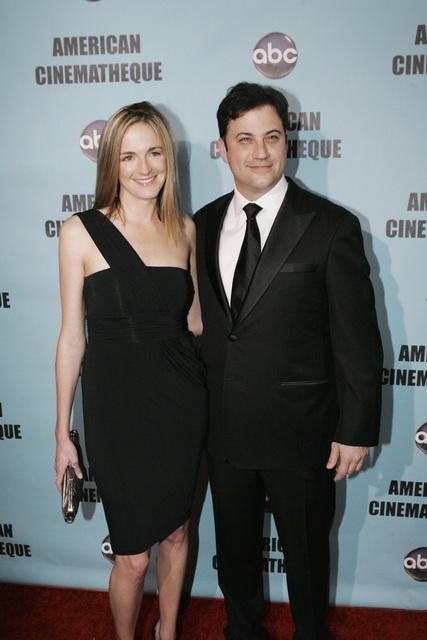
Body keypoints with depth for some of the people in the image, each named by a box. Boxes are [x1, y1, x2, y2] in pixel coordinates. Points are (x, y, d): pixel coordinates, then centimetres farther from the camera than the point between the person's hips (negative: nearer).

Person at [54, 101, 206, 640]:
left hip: (180, 400, 4)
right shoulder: (81, 231, -8)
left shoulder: (184, 228, 3)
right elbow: (72, 337, -4)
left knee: (176, 532, 21)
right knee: (133, 554, 10)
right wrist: (62, 431, 0)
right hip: (117, 406, -3)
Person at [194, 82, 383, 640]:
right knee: (234, 548, 24)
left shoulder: (332, 226, -11)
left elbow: (357, 338, -10)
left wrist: (356, 431, -9)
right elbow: (199, 322, 7)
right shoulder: (203, 225, 2)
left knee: (307, 552, 19)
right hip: (223, 428, 4)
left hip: (300, 432, -3)